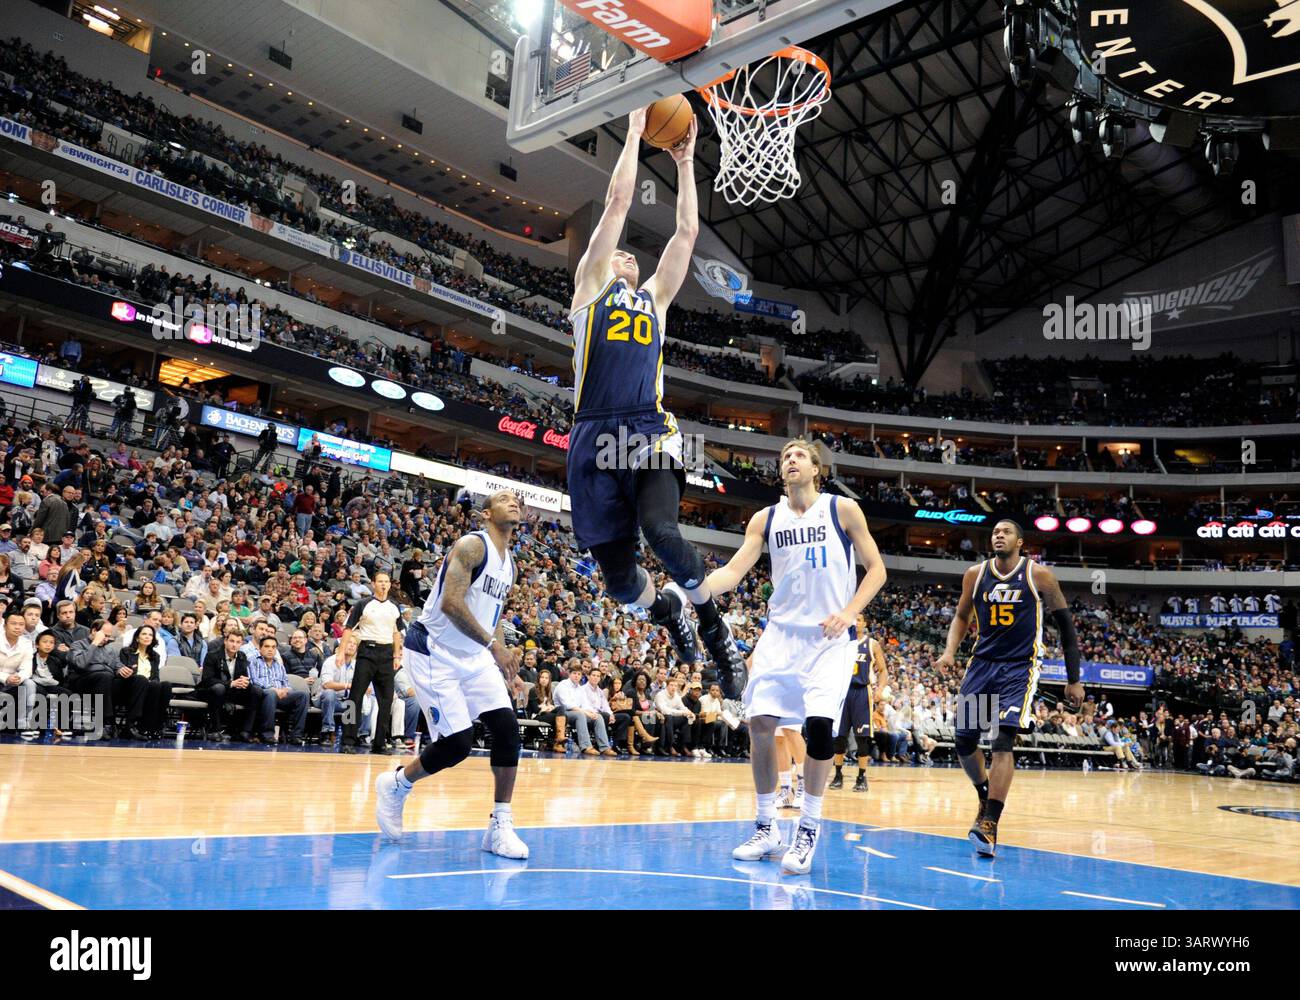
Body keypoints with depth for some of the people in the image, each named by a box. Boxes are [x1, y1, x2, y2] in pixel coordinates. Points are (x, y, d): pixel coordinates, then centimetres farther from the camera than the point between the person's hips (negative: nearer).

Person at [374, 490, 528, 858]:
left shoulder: (509, 563, 11)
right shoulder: (472, 545, -16)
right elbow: (451, 603, -27)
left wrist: (503, 654, 6)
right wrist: (493, 644, -30)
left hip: (474, 656, 8)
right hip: (434, 653, -8)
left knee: (507, 730, -7)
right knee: (457, 744, -11)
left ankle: (501, 826, 2)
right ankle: (394, 785, 18)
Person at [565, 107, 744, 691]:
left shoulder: (655, 299, 25)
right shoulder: (589, 286, 17)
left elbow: (687, 230, 22)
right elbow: (618, 202, 14)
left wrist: (685, 161, 25)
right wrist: (635, 132, 19)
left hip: (652, 435, 1)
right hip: (596, 439, -1)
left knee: (661, 531, -27)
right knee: (619, 580, -1)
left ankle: (712, 624, -3)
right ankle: (667, 609, 34)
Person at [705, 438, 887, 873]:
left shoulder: (843, 510, -1)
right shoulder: (766, 519, 6)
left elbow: (876, 569, 1)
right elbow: (733, 571, -1)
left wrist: (848, 612, -13)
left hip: (830, 636, -3)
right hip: (781, 632, 3)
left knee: (819, 724, -16)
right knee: (760, 724, -4)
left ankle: (808, 831, 3)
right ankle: (766, 829, 15)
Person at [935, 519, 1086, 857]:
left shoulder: (1038, 575, -6)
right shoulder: (975, 574, 2)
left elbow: (1065, 626, 0)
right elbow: (961, 616, 17)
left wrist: (1074, 680, 0)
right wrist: (949, 651, -2)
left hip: (1020, 667, -4)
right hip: (982, 663, 4)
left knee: (1003, 742, -18)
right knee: (964, 742, 3)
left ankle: (990, 824, -17)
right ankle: (986, 798, 30)